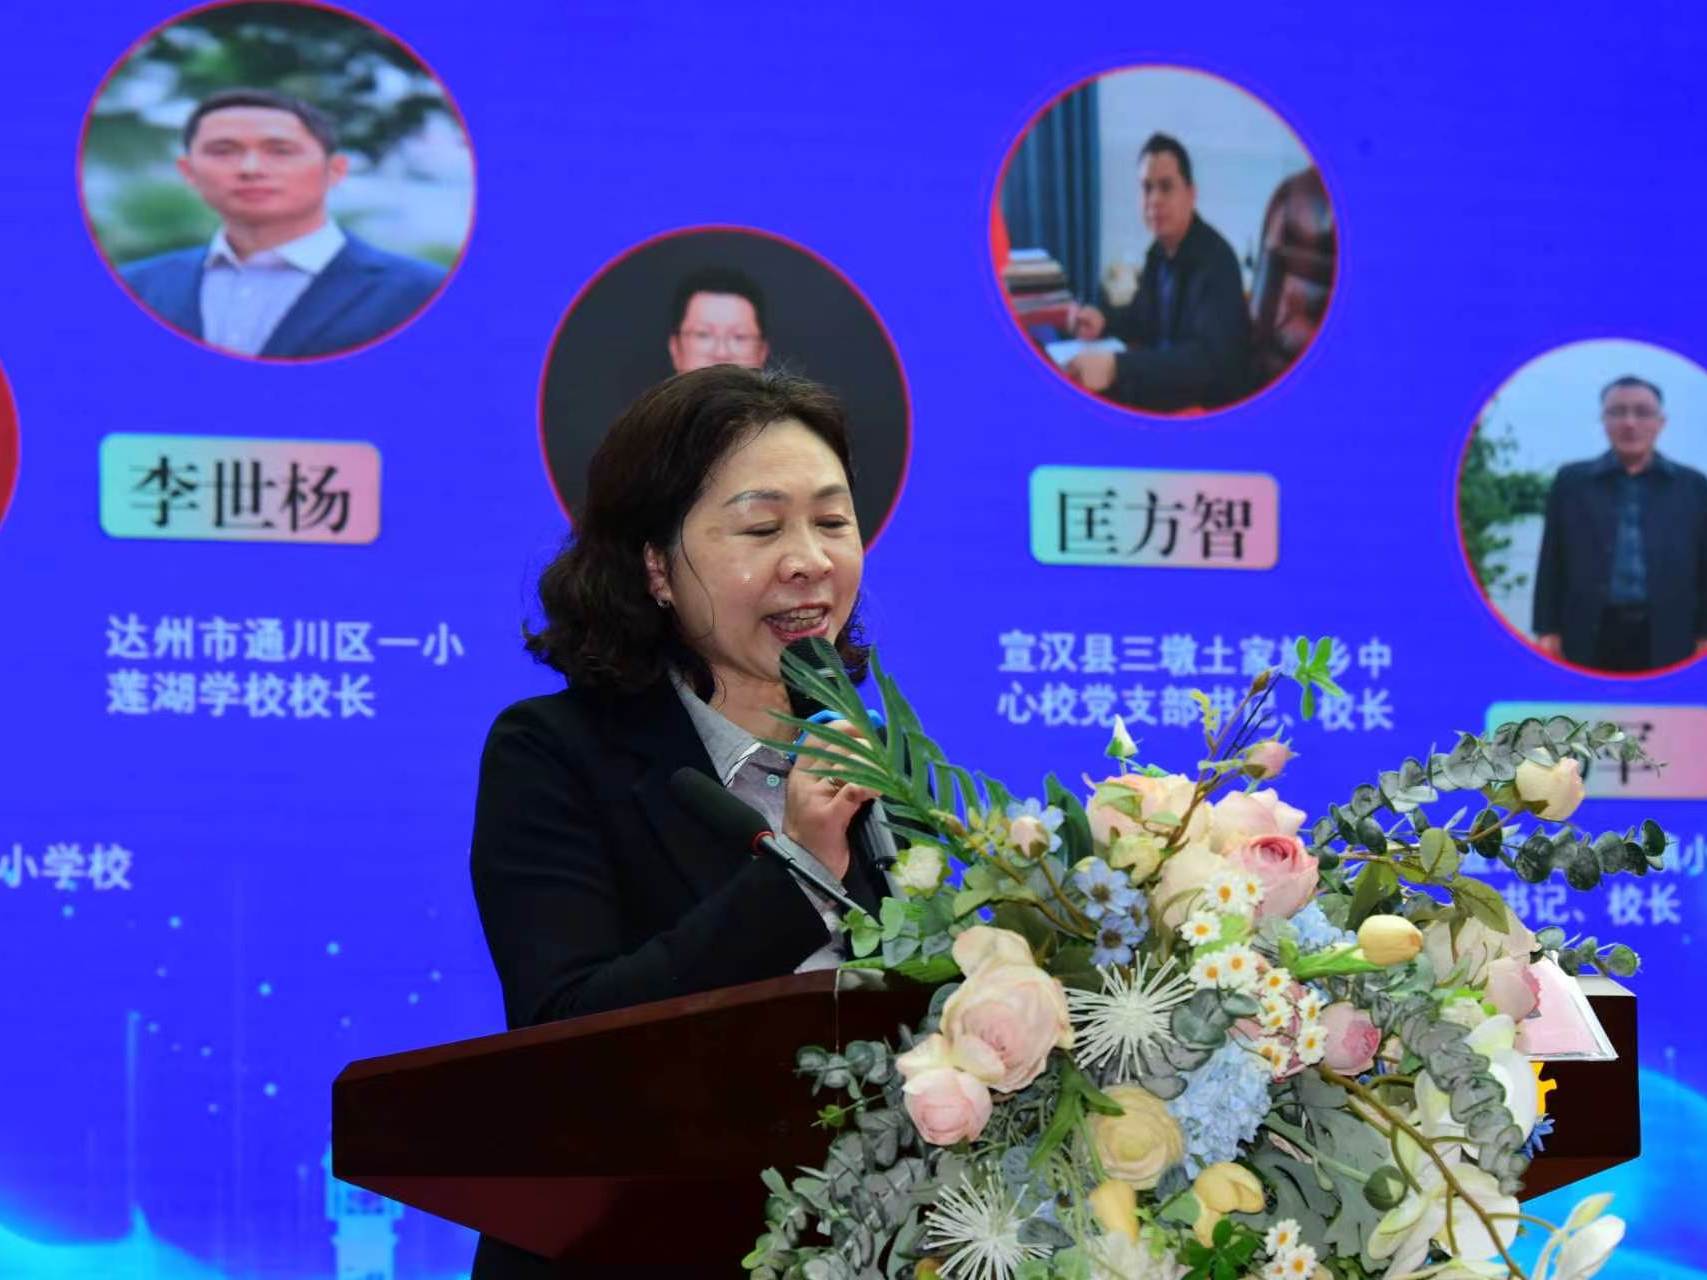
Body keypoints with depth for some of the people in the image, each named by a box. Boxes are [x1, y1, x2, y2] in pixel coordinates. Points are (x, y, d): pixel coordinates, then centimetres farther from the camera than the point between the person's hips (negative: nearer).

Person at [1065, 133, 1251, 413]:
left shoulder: (1216, 260, -23)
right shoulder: (1160, 250, 2)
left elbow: (1209, 358, -34)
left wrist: (1116, 367, -44)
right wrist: (1104, 320, -1)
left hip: (1211, 407, -7)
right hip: (1171, 389, 7)